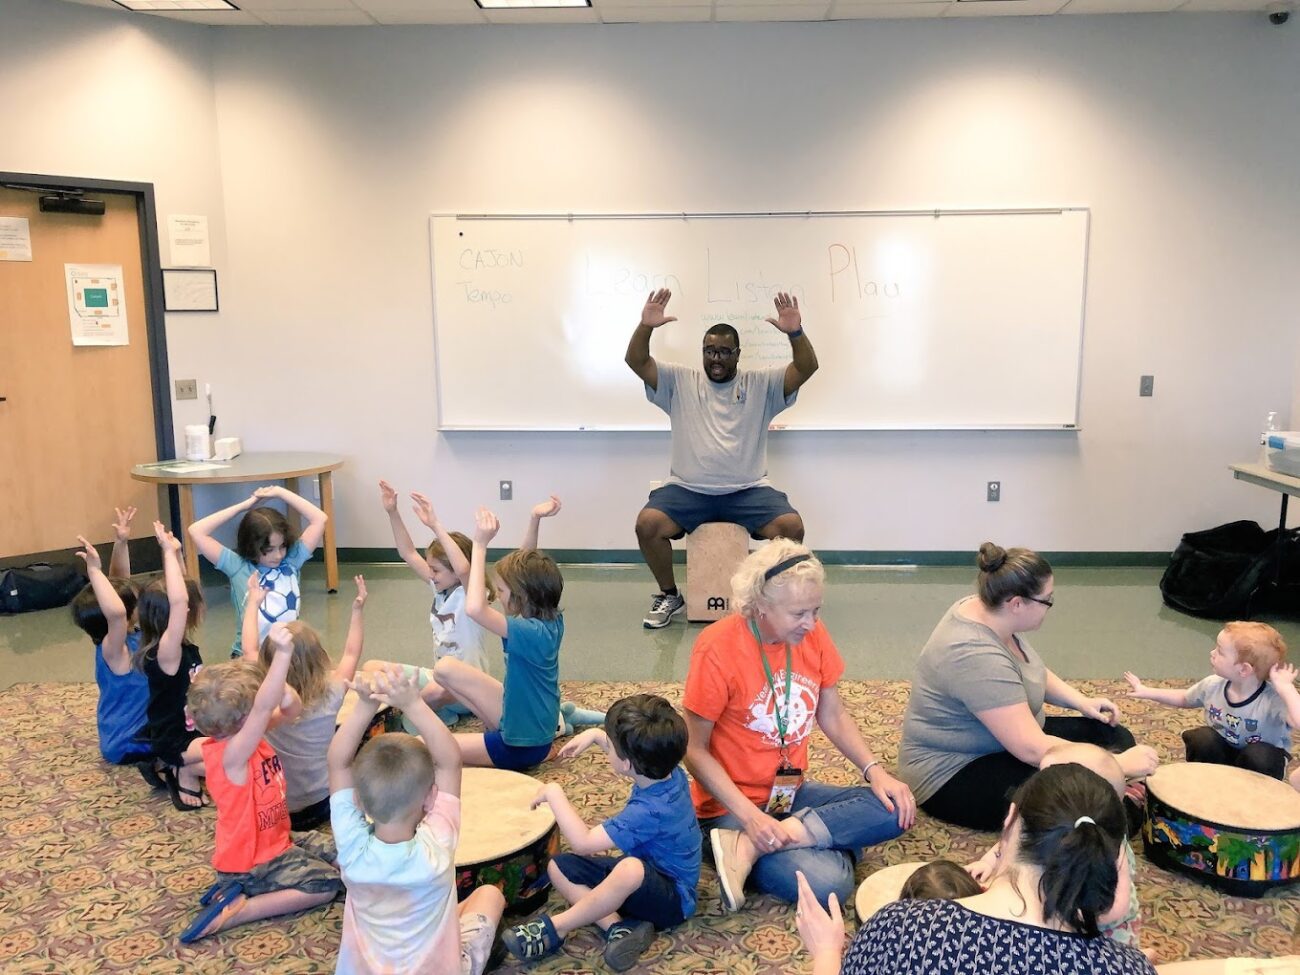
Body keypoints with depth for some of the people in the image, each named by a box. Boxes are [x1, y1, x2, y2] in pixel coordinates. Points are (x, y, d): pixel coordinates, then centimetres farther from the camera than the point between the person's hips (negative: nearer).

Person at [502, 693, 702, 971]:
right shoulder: (665, 769, -11)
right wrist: (595, 735, 7)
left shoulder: (650, 811, -34)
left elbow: (583, 842, -32)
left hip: (672, 899, -9)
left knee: (630, 869, -44)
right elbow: (634, 751, 16)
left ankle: (555, 928, -21)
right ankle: (618, 926, -16)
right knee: (559, 866, -1)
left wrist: (554, 793, -21)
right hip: (645, 874, 9)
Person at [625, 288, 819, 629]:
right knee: (647, 523, -25)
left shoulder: (761, 384, 7)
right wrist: (646, 326, -19)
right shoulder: (679, 382, 8)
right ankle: (669, 595, 2)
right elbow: (636, 361, -1)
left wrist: (795, 332, -23)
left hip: (748, 490, 0)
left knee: (792, 526, -24)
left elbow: (807, 368, -5)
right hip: (688, 489, 0)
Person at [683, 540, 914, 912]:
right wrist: (750, 816, -24)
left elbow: (834, 716, 9)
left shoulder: (812, 633, -3)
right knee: (827, 883, -29)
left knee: (896, 808, -14)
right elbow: (695, 751, -14)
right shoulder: (717, 649, -20)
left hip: (794, 792, 8)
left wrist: (875, 771, -7)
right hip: (732, 806, -8)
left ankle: (751, 847, -15)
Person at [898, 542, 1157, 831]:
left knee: (1114, 736, -1)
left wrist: (1081, 701, 0)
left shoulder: (987, 610, -5)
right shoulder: (976, 656, -33)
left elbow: (1031, 670, 15)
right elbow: (1032, 750, -34)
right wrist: (1118, 764, -26)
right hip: (953, 775, -10)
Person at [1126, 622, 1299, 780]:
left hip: (1260, 759, -3)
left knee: (1259, 757, -35)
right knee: (1201, 738, -26)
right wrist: (1146, 692, 1)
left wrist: (1286, 688, -51)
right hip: (1223, 750, 4)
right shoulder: (1212, 685, -15)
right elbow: (1184, 698, 6)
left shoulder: (1273, 699, -32)